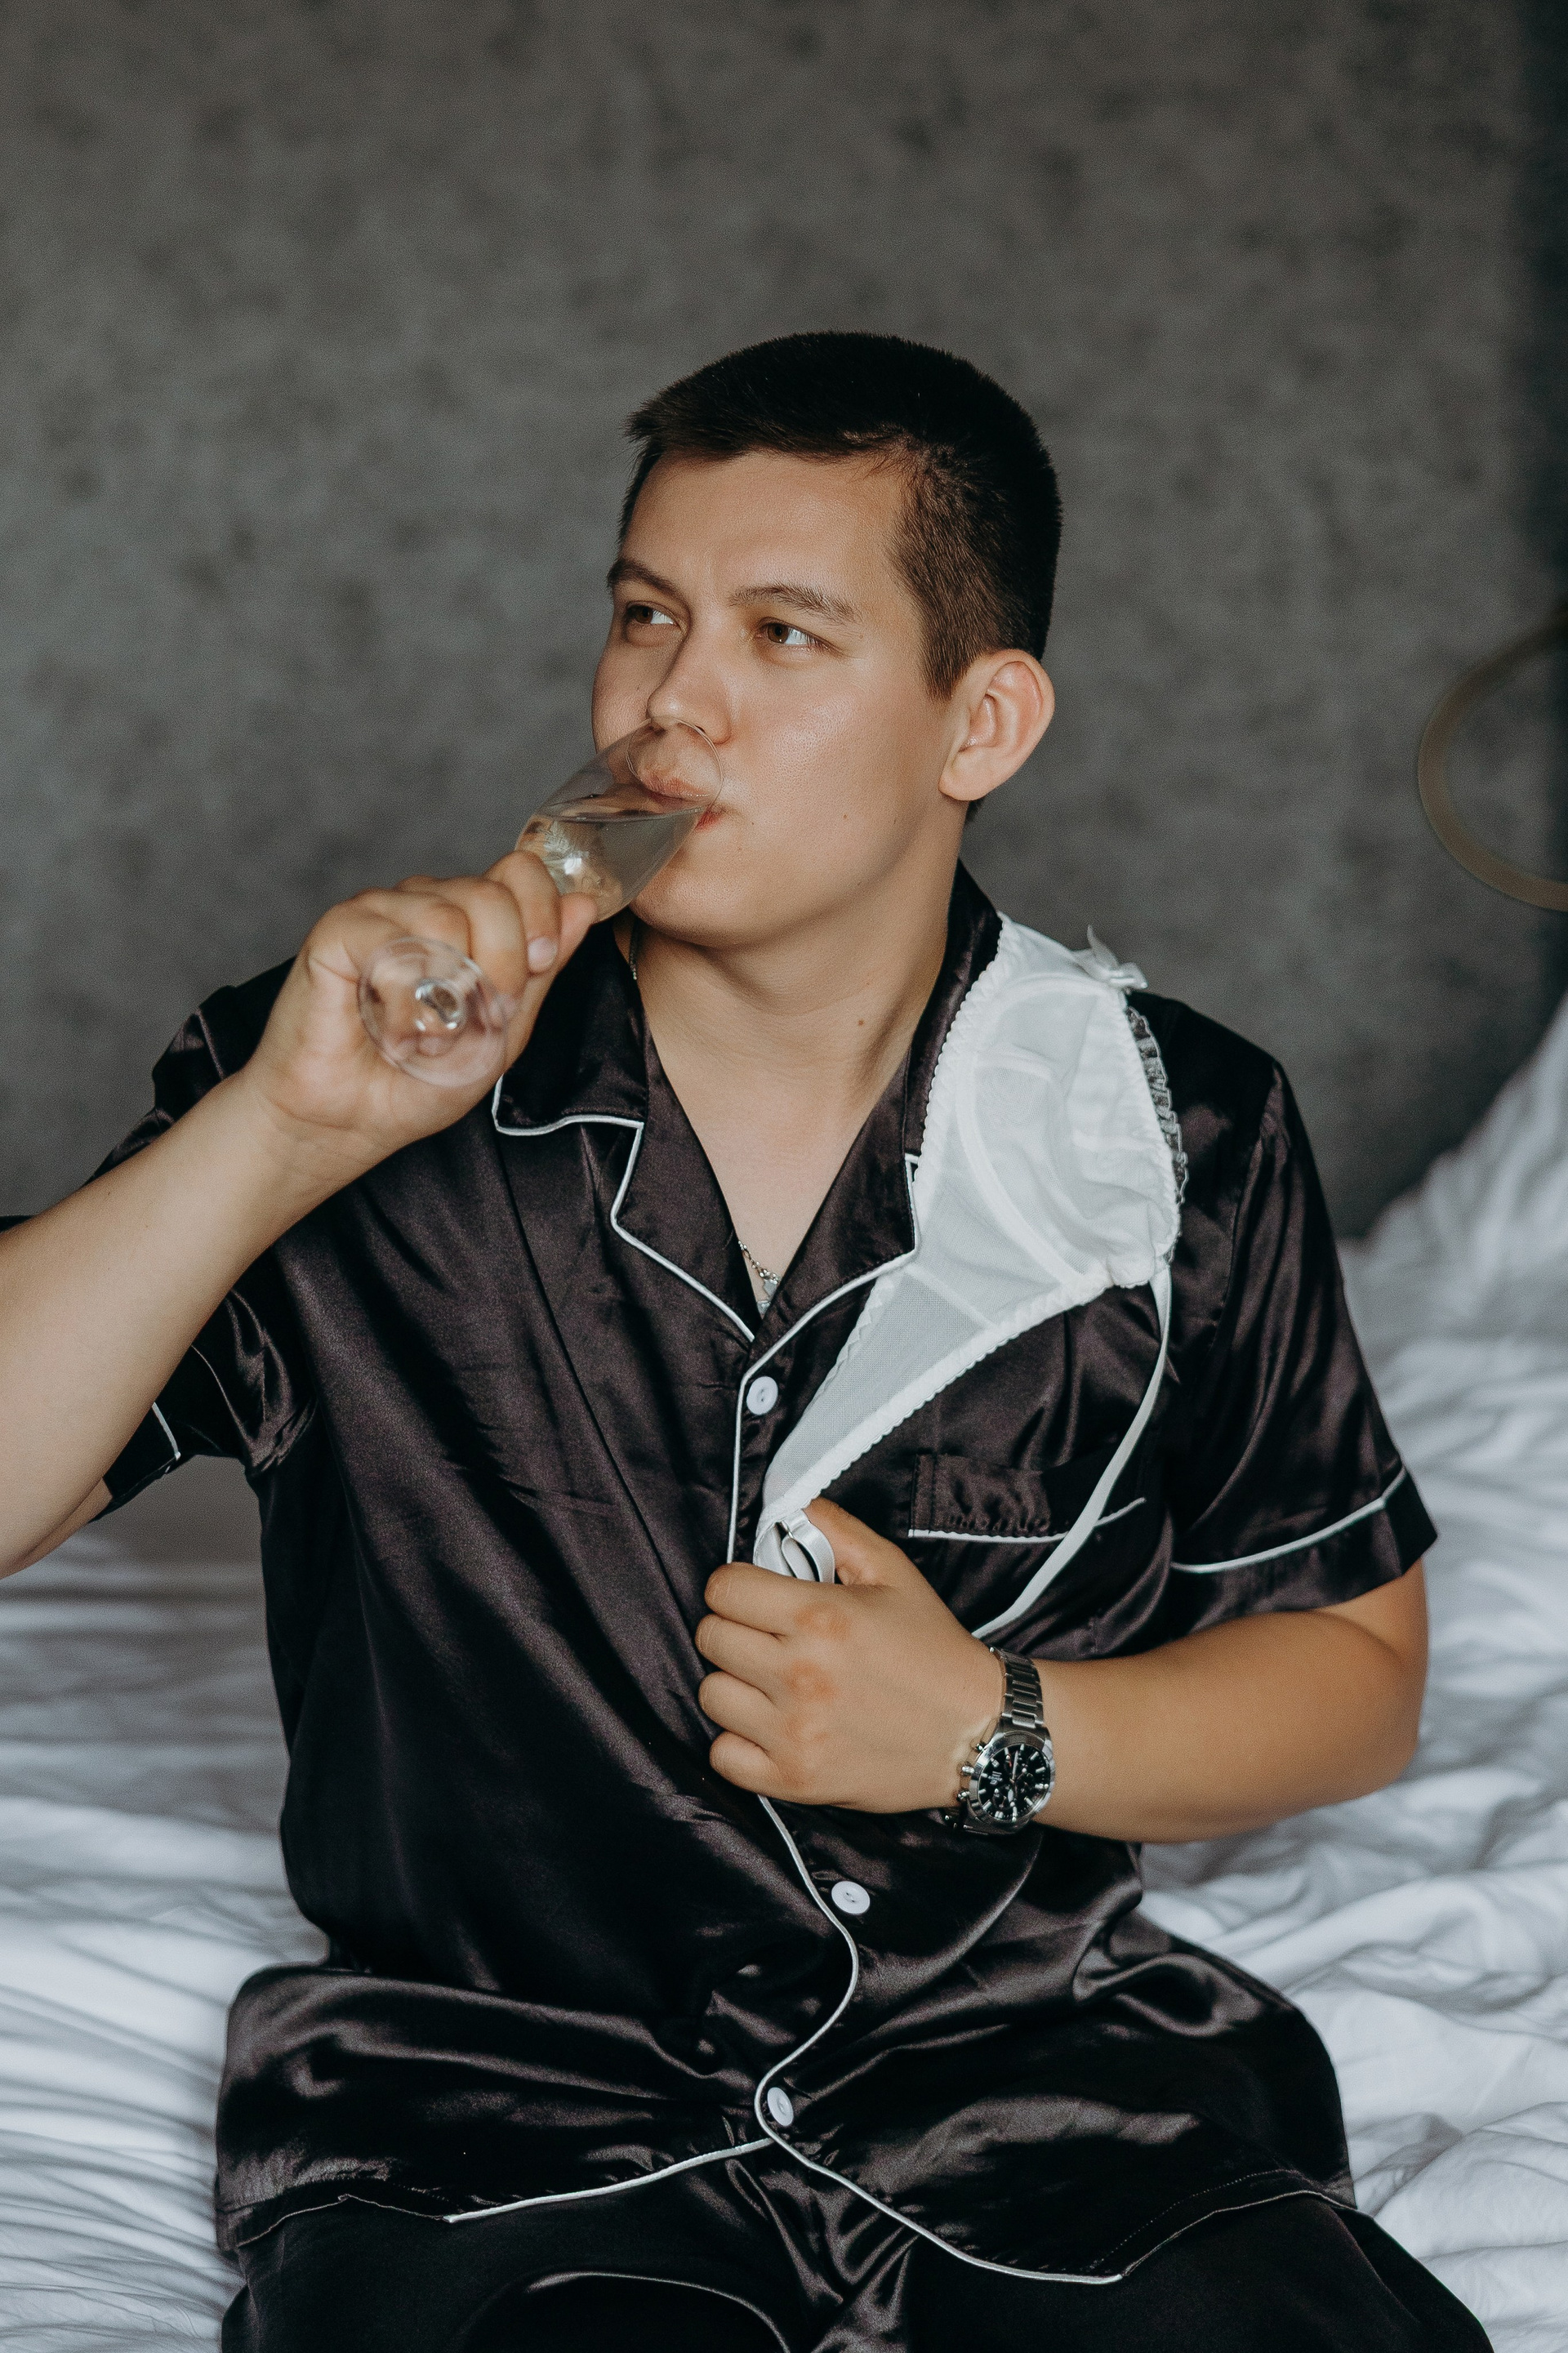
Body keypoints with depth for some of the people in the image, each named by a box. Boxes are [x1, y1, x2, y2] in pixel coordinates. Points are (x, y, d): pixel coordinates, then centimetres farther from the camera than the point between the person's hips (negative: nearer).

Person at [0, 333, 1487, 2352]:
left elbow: (1356, 1666, 10)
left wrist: (997, 1735, -8)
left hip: (1023, 2049, 3)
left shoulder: (1178, 1140, 0)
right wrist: (280, 1131, -25)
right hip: (488, 2090, -2)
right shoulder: (377, 1077, -5)